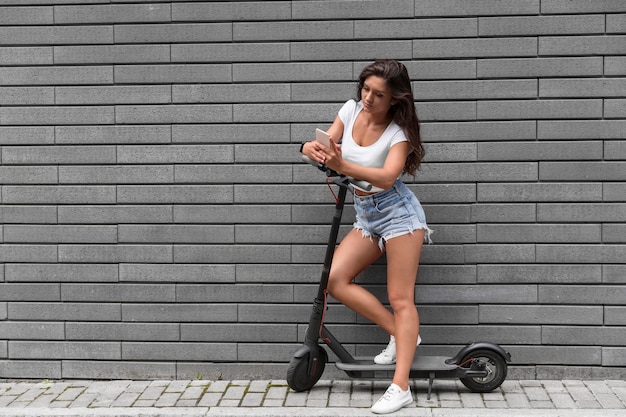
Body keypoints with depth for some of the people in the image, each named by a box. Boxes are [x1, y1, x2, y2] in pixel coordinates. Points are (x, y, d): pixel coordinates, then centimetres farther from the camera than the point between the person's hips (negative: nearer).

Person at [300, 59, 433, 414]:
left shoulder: (399, 132, -16)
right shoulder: (351, 110, 1)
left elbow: (387, 177, -30)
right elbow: (326, 146, 0)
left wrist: (342, 166, -43)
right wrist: (314, 149, -25)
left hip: (398, 213, -6)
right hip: (366, 217, 6)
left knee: (401, 298, -8)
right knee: (335, 280, -9)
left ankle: (401, 388, -9)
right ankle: (402, 334, 3)